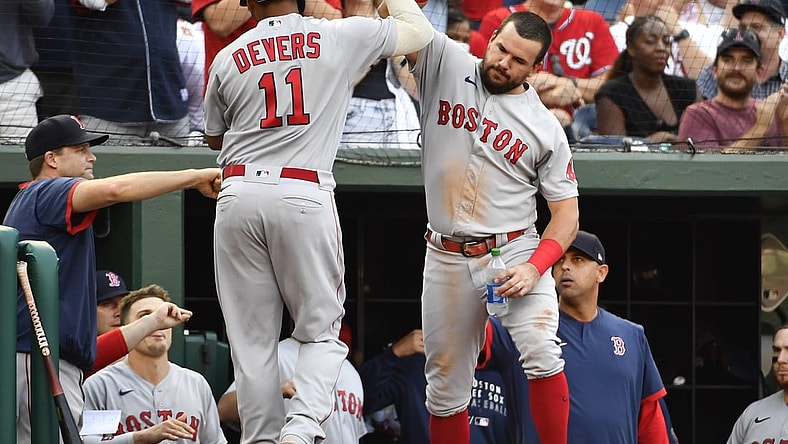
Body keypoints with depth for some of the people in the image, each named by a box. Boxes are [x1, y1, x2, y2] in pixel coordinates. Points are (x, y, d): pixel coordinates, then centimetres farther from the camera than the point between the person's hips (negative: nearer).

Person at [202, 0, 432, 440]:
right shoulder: (341, 36, 4)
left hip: (240, 193, 2)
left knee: (252, 338, 7)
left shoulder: (229, 57, 10)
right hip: (305, 196, -2)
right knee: (321, 330, 6)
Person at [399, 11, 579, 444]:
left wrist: (534, 268, -15)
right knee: (446, 384, 6)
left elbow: (566, 212, 0)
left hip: (514, 251, -2)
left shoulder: (545, 128, -1)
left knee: (541, 352, -23)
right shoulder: (444, 64, 1)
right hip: (446, 258, 2)